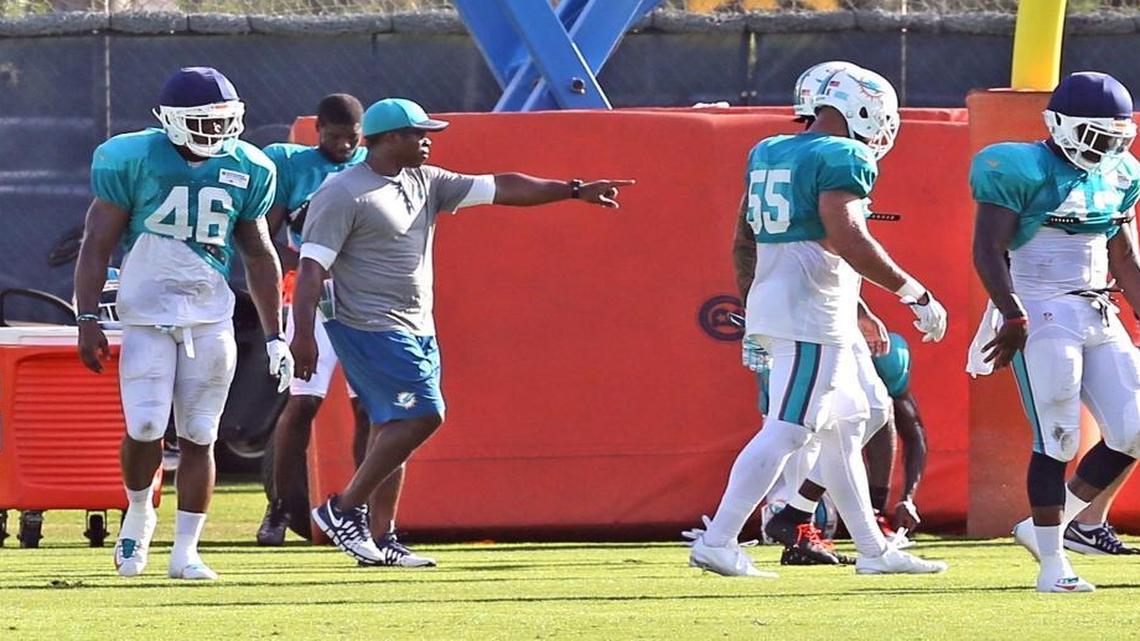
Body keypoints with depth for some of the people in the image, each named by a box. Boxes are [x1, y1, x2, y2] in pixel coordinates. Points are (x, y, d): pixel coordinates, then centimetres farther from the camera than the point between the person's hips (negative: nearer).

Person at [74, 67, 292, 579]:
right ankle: (138, 513, 16)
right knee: (145, 429, -13)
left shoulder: (245, 169, 3)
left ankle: (185, 552, 10)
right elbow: (97, 244, -3)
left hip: (211, 319, 3)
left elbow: (259, 255, 14)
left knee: (199, 436, 2)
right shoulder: (134, 160, -7)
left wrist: (274, 335, 12)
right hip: (147, 312, -3)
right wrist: (87, 319, -9)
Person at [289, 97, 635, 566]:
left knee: (395, 426, 5)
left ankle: (379, 541, 8)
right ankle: (344, 510, -10)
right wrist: (303, 335, -24)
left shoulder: (427, 183, 13)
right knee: (422, 414, -17)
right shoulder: (343, 194, -11)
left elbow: (500, 189, 14)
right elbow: (312, 267, -15)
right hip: (369, 329, -8)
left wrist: (575, 191, 10)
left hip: (418, 331, 8)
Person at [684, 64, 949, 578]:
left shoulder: (766, 153, 15)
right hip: (814, 317, -10)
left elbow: (743, 241, 19)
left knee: (846, 422, 17)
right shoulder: (842, 159, -11)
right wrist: (914, 293, -15)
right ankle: (718, 541, -13)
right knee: (787, 431, -9)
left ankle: (872, 549, 21)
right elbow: (849, 240, -22)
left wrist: (753, 322, 27)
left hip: (769, 305, 10)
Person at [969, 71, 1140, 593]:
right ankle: (1052, 564, 0)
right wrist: (1014, 318, -20)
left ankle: (1043, 528, 14)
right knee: (1057, 441, -8)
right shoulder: (1023, 171, -10)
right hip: (1042, 315, -8)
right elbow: (988, 251, -13)